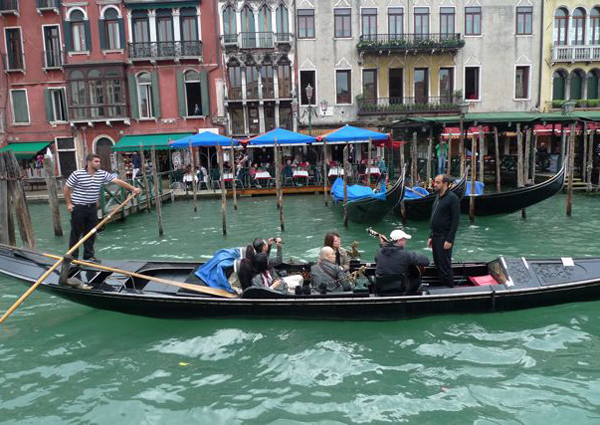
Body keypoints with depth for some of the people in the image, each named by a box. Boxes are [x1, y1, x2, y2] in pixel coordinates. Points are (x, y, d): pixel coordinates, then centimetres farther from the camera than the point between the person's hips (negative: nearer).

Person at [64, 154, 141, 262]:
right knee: (76, 233, 4)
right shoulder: (77, 174, -12)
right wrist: (69, 204, -4)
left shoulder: (102, 174, -1)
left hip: (92, 208, 5)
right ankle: (73, 257, 15)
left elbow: (118, 181, -6)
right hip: (78, 208, -5)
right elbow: (66, 189, -4)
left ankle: (89, 256, 20)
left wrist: (133, 188, -14)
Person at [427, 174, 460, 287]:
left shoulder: (452, 198, -13)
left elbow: (455, 220, -16)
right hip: (436, 237, 8)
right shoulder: (438, 197, 14)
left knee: (445, 266, -2)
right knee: (438, 265, 14)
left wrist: (449, 240, -19)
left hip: (444, 238, -8)